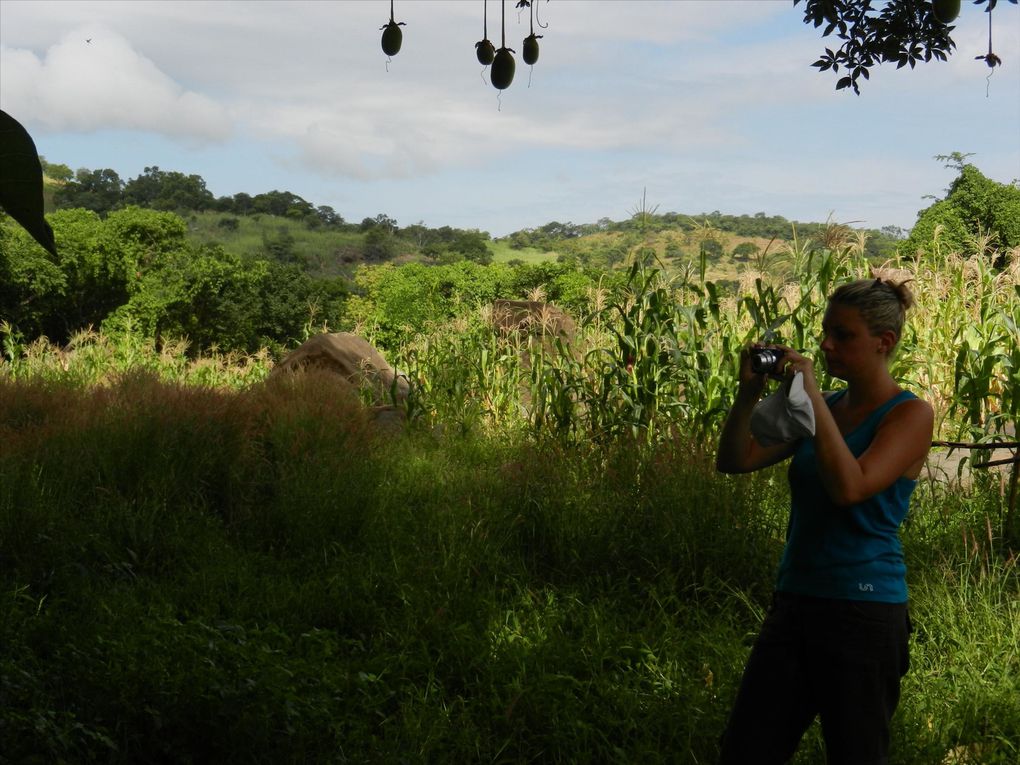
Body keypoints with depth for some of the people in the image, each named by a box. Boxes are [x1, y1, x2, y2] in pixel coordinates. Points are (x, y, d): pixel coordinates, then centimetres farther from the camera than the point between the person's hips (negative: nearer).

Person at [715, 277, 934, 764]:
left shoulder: (910, 414, -7)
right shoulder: (824, 407, 10)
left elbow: (851, 487, -24)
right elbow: (734, 461, 4)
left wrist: (811, 394, -21)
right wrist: (750, 390, -10)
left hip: (864, 613, -6)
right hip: (795, 602, 6)